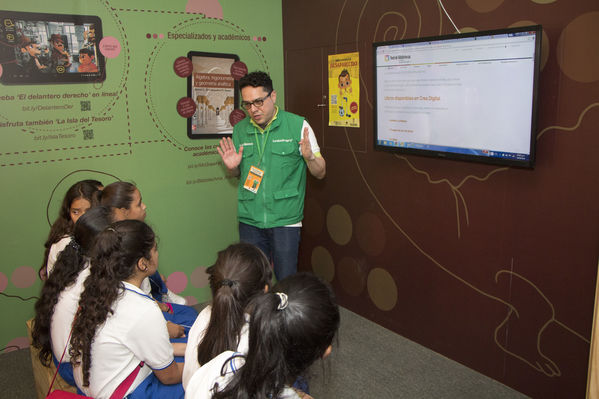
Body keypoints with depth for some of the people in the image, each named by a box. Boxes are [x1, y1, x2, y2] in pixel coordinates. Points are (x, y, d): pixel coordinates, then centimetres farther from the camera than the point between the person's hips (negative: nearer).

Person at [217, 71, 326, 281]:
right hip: (249, 221, 3)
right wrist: (232, 167, -3)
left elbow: (320, 173, 0)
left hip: (285, 220, -3)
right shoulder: (239, 130, 6)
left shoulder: (298, 126, -4)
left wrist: (309, 157, -21)